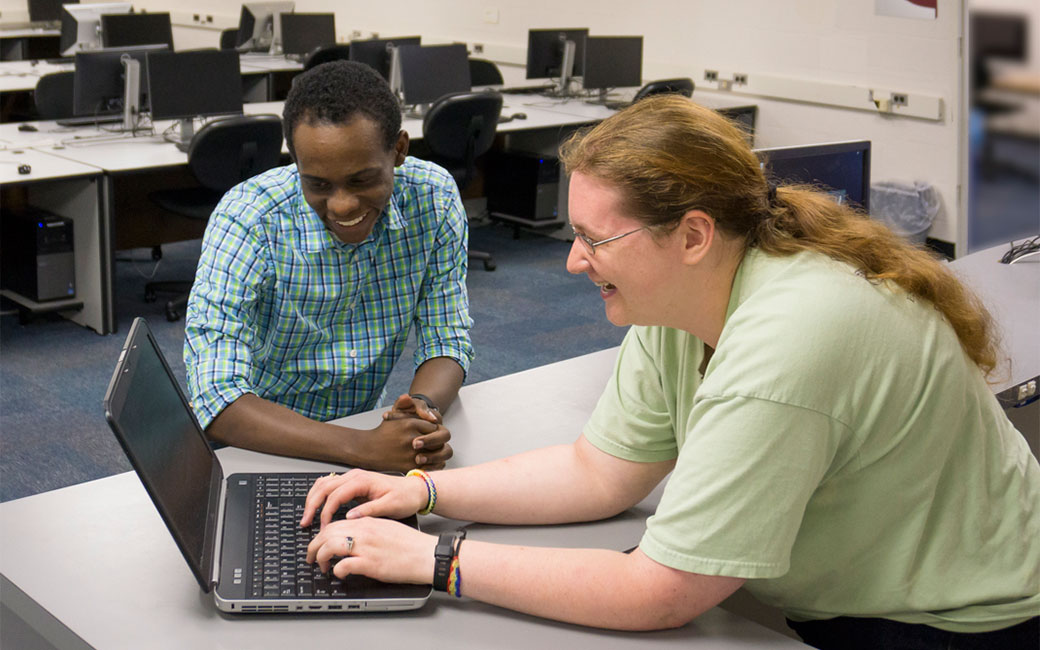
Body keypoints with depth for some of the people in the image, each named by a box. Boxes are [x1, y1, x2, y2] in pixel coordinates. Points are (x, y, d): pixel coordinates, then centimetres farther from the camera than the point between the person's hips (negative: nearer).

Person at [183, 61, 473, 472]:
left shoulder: (434, 199, -11)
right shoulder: (247, 221, -22)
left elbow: (446, 341, -3)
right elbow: (217, 399, -29)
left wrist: (423, 406, -27)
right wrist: (362, 448, -41)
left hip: (363, 432, 2)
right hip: (261, 448, -2)